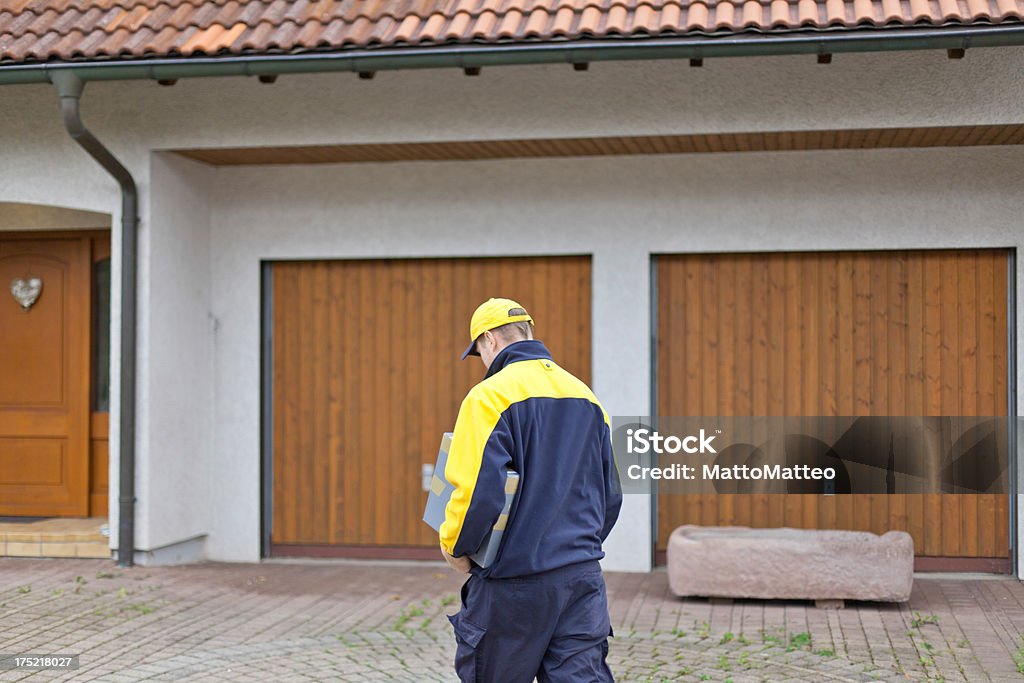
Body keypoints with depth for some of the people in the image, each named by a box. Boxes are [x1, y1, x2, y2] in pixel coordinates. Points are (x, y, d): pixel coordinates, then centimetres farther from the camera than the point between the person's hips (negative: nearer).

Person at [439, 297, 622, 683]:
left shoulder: (490, 395, -10)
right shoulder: (585, 396, 11)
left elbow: (478, 491, -20)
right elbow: (610, 495, 15)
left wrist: (454, 547, -4)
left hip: (515, 579, -6)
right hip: (583, 577, 6)